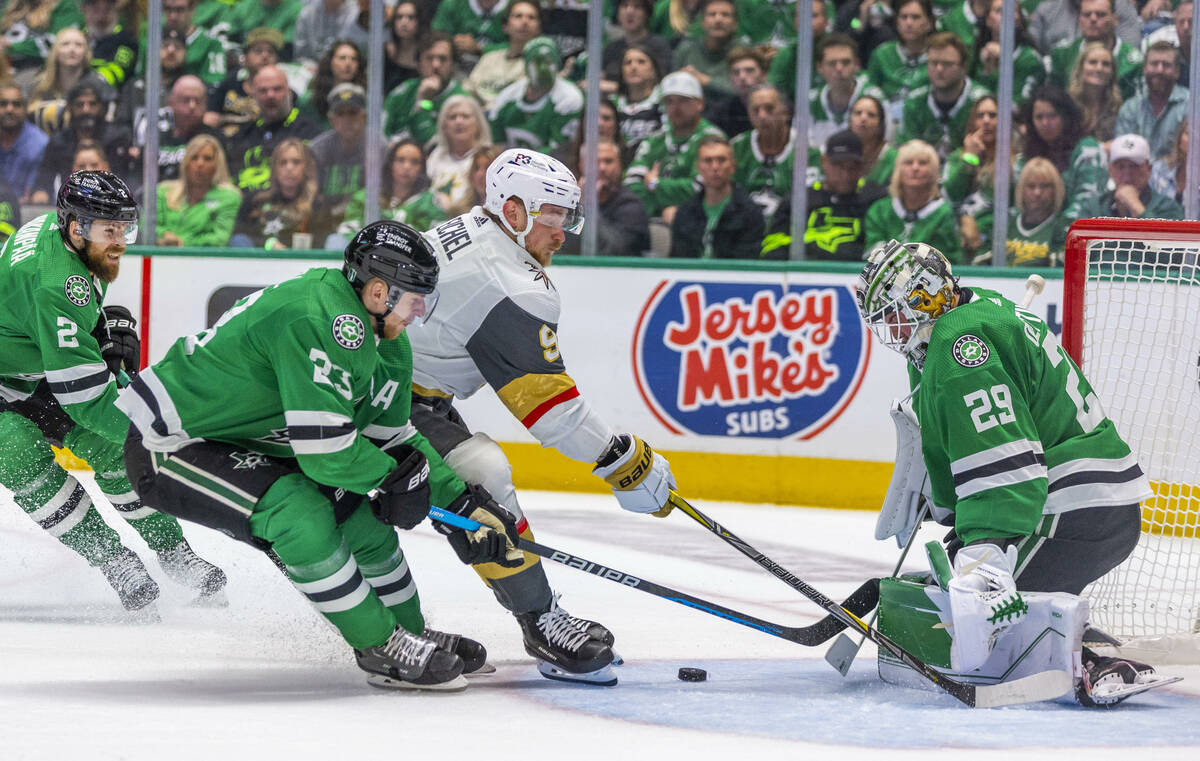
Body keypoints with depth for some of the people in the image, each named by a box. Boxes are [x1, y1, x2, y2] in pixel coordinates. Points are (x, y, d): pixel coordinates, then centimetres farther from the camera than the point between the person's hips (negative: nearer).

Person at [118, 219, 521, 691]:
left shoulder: (386, 342, 3)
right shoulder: (318, 320, -30)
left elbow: (392, 438, 14)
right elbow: (325, 449, -30)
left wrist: (463, 504, 6)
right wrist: (393, 477, -13)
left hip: (244, 440, 10)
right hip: (166, 447, -10)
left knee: (358, 509, 7)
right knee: (299, 511, -27)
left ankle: (411, 635, 24)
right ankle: (384, 651, -15)